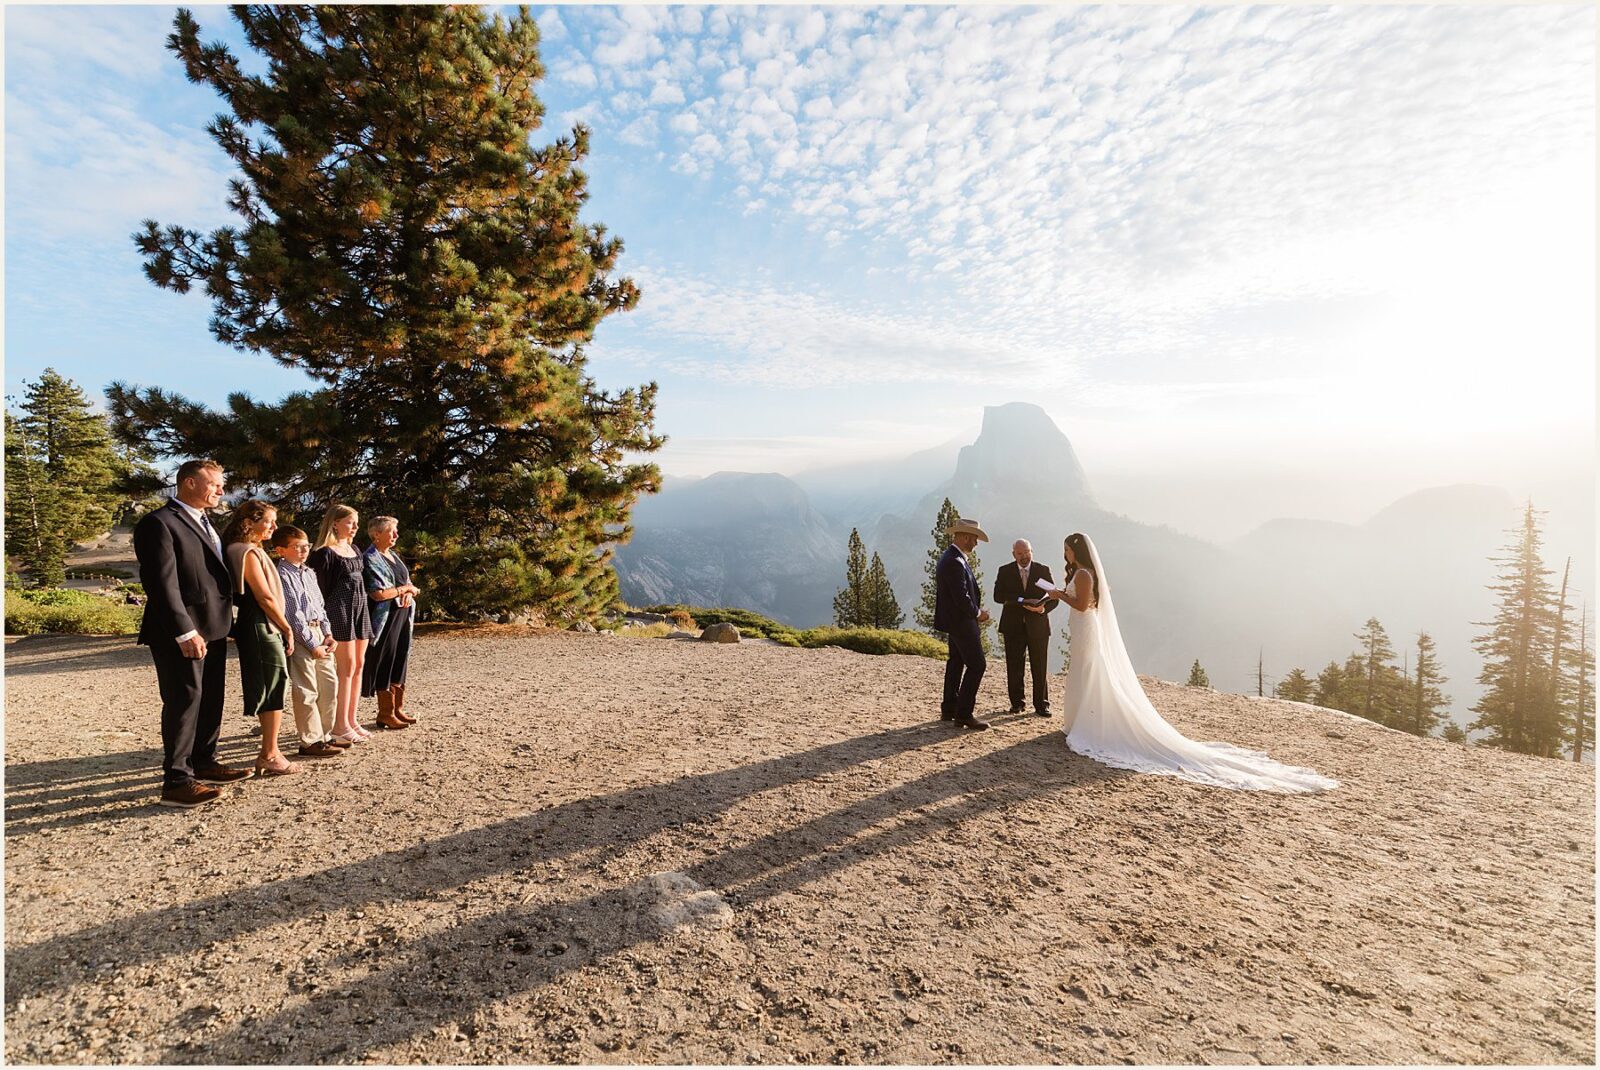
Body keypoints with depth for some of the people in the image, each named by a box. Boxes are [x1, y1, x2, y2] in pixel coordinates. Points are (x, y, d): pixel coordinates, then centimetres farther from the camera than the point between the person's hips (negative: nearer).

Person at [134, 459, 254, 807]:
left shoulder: (204, 522, 17)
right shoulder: (159, 523, -12)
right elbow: (162, 583, -18)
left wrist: (225, 621, 13)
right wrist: (185, 632, -22)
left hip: (213, 628, 9)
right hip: (184, 633, -9)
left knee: (211, 699, 16)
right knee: (185, 701, -4)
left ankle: (204, 763, 29)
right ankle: (176, 781, 5)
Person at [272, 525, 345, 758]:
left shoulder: (309, 573, 14)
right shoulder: (283, 576, -12)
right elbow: (294, 614, -15)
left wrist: (328, 633, 7)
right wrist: (312, 645, -15)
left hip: (318, 634, 8)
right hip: (300, 636, -8)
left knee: (329, 684, 12)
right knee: (306, 691, -2)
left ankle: (324, 735, 23)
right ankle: (310, 742, 7)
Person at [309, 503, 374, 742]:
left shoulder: (353, 549, 16)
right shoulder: (325, 553, -8)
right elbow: (319, 589, -10)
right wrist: (322, 620, -13)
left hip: (359, 609, 8)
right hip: (338, 610, -8)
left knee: (359, 665, 8)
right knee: (347, 666, -7)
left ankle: (351, 721, 15)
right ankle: (340, 725, 1)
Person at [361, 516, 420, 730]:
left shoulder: (394, 556, 14)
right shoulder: (371, 559, -12)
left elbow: (409, 582, 17)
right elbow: (378, 593, -21)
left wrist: (409, 593, -5)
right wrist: (404, 588, -9)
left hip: (402, 616, 8)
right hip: (385, 618, -8)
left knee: (400, 663, 12)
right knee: (385, 665, 0)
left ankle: (397, 709, 21)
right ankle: (385, 714, 10)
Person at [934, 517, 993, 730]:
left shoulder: (950, 557, 9)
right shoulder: (955, 562, -24)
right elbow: (962, 597, -26)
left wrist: (976, 609, 7)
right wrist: (978, 613, -9)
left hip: (955, 620, 11)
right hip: (961, 622, -11)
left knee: (955, 663, 17)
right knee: (976, 665, -6)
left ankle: (948, 709, 26)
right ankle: (963, 714, -1)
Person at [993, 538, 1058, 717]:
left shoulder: (1043, 570, 4)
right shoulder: (1004, 571, 2)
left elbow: (1054, 596, 3)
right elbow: (998, 596, -10)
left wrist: (1044, 608, -18)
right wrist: (1022, 601, -21)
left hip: (1038, 625, 0)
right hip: (1013, 626, 0)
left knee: (1041, 667, 3)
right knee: (1014, 667, 5)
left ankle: (1041, 705, 15)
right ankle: (1016, 703, 18)